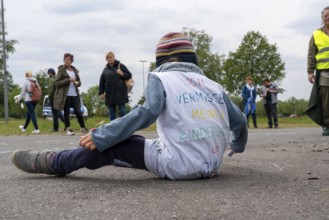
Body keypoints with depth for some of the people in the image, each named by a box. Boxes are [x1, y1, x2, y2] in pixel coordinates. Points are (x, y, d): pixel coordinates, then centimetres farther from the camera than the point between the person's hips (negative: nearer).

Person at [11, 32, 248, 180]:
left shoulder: (162, 78, -1)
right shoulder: (213, 85, 15)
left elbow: (147, 113, -17)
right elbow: (239, 121, 18)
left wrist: (100, 136, -13)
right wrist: (238, 145, 40)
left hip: (180, 165, -6)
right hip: (211, 166, 7)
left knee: (116, 143, 5)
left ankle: (52, 162, 11)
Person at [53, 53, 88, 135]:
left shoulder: (75, 70, 14)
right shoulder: (61, 70, 0)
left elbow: (79, 81, 23)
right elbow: (57, 83, -8)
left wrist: (77, 83, -1)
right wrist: (68, 80, -16)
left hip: (75, 94, 4)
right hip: (65, 95, -4)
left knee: (78, 111, 2)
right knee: (66, 112, 0)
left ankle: (83, 127, 15)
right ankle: (68, 129, 7)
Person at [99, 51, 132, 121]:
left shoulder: (120, 66, 3)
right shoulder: (105, 69, 11)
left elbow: (129, 75, 3)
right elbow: (102, 82, 12)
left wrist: (122, 74, -15)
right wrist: (101, 92, 7)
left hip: (120, 93, -3)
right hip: (109, 94, 4)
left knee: (122, 110, -4)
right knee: (112, 112, 6)